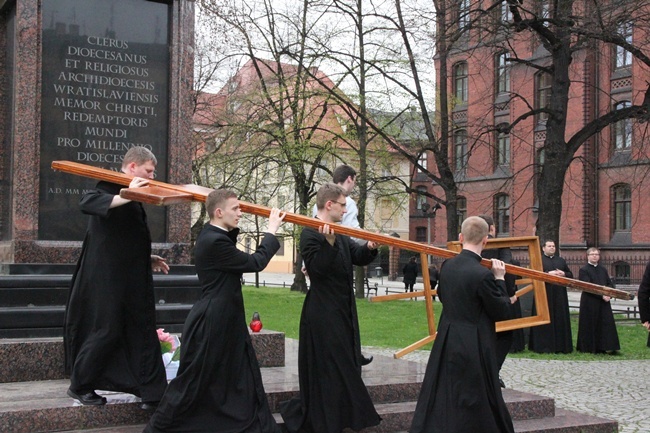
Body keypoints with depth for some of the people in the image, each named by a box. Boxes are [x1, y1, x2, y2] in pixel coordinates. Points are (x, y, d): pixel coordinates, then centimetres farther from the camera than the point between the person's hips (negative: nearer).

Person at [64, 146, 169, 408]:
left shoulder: (130, 197, 16)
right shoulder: (111, 188, -13)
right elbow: (87, 202, -35)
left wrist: (146, 259, 20)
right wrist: (126, 196, -41)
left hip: (132, 281, 10)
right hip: (108, 278, -9)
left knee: (143, 333, 9)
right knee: (106, 332, 0)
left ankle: (151, 394, 15)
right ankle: (79, 386, 19)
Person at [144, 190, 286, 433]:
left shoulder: (214, 235, 7)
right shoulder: (214, 241, -23)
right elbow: (255, 263, -16)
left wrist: (233, 227, 9)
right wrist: (272, 231, -4)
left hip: (224, 323, 10)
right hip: (211, 324, -10)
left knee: (242, 378, 15)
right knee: (194, 382, 0)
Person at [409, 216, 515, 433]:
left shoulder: (447, 266, 0)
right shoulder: (483, 275, -20)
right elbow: (502, 312, -11)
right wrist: (500, 279, -2)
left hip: (446, 341, 7)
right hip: (473, 348, -7)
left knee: (441, 400, 16)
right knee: (477, 405, 5)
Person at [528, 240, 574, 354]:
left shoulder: (561, 260, 17)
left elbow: (571, 275, 16)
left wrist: (563, 274, -5)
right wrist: (548, 274, -18)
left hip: (559, 295, 4)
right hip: (544, 294, -4)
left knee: (560, 320, 4)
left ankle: (561, 345, 10)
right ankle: (543, 346, 0)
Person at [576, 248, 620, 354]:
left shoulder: (603, 269, 15)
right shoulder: (583, 270, -5)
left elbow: (610, 283, 12)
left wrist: (608, 294, -9)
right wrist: (602, 295, -18)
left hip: (604, 303, 6)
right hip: (590, 303, -6)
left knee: (606, 324, 1)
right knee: (591, 325, -1)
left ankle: (601, 348, 5)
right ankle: (589, 348, 8)